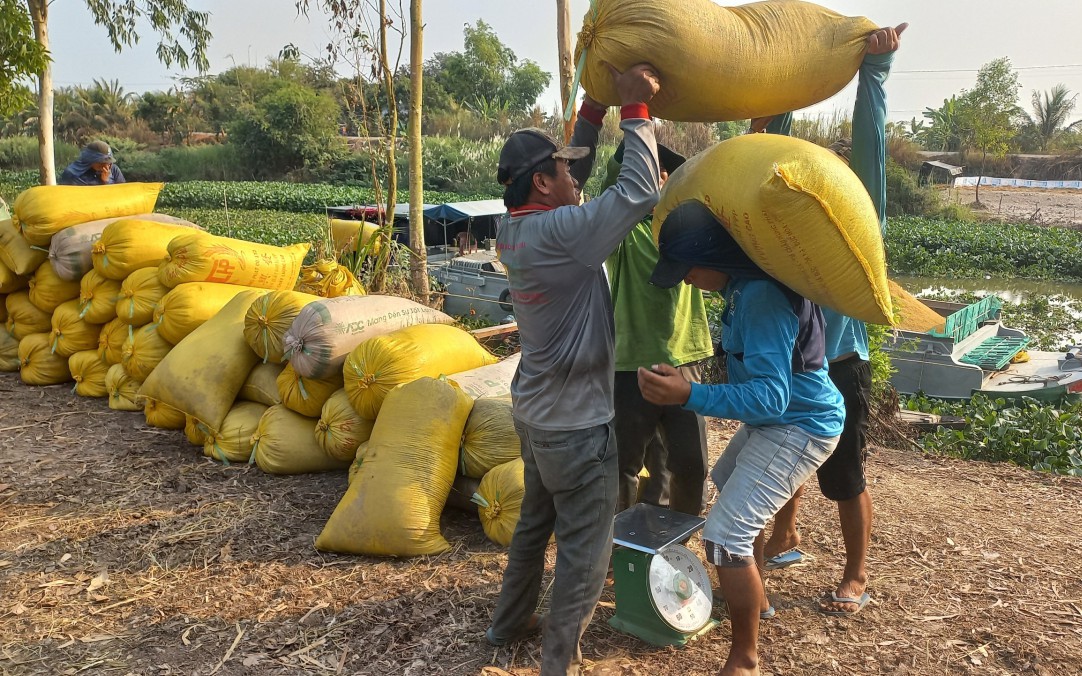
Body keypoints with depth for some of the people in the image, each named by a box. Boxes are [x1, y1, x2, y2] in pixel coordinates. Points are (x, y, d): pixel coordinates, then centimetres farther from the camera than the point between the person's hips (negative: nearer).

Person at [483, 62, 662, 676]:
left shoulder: (514, 230, 1)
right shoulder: (559, 232, -24)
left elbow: (572, 176, 13)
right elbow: (639, 193, -26)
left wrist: (597, 107, 8)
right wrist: (637, 110, -16)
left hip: (536, 412, 9)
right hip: (577, 424, -9)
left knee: (536, 523, 26)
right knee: (585, 551, 7)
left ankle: (510, 623, 42)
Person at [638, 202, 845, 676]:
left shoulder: (762, 297, -32)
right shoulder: (742, 281, -3)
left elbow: (771, 396, -36)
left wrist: (689, 395, -45)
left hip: (798, 427, -10)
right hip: (772, 418, 11)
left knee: (725, 534, -15)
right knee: (728, 488, 29)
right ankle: (755, 598, 48)